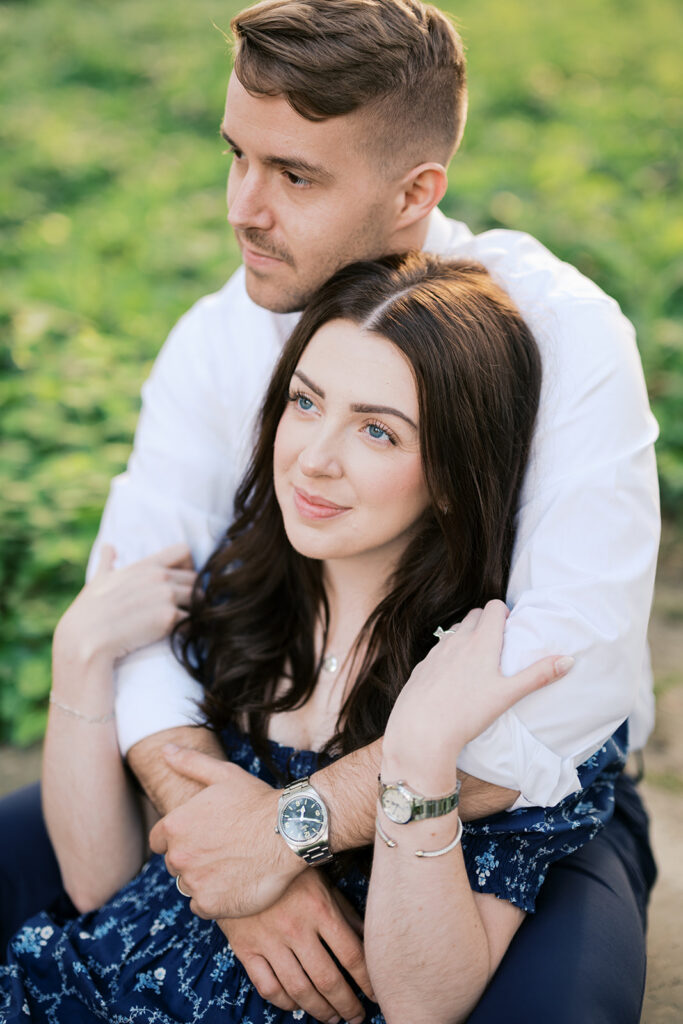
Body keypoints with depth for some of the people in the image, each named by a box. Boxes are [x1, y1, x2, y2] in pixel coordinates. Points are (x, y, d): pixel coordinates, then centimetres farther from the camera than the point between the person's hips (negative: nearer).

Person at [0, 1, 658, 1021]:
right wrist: (221, 833, -32)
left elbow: (575, 666, -31)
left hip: (520, 800, -3)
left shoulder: (562, 332, -20)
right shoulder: (215, 340, -6)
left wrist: (294, 824, -33)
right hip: (273, 763, 4)